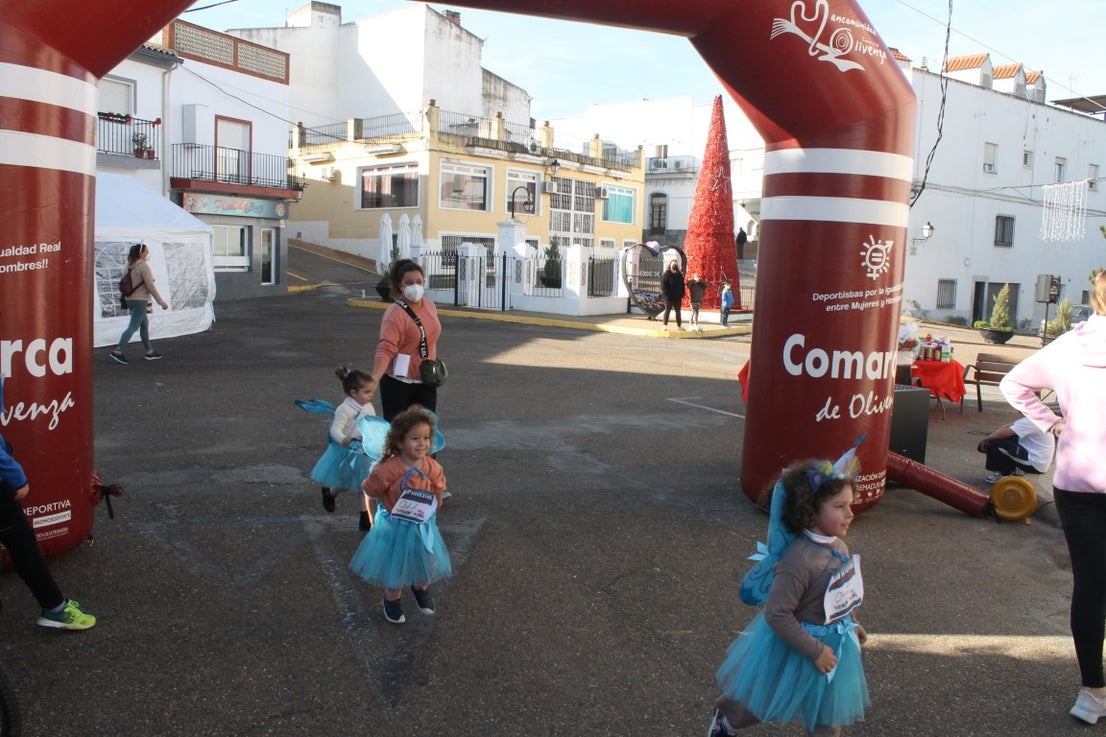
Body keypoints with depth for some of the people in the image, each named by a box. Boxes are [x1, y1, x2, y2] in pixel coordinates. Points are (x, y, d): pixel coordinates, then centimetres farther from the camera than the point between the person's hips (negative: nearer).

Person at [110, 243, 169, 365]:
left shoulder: (131, 266, 10)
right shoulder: (144, 266, -14)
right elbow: (150, 286, -17)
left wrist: (125, 301, 22)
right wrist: (161, 302, -13)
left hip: (131, 299, 9)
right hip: (140, 300, -9)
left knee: (145, 324, 16)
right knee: (133, 327, -8)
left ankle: (149, 351, 21)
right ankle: (118, 351, -12)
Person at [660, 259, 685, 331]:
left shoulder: (679, 275, 11)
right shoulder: (666, 274, -5)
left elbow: (682, 286, 13)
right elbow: (663, 285, -11)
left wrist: (682, 295, 6)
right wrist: (666, 294, -18)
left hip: (678, 297, 5)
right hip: (669, 297, -5)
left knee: (678, 311, 12)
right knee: (667, 310, -1)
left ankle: (679, 325, 20)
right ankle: (665, 325, 3)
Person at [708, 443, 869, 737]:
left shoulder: (838, 547, -7)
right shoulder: (799, 559, -34)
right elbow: (777, 614, -32)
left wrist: (851, 625, 15)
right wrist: (815, 650, -26)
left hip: (833, 644, 7)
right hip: (794, 647, -6)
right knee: (762, 701, 19)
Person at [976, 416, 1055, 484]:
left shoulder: (1029, 421, -23)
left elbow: (1002, 434, -23)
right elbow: (1008, 427, 13)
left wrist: (985, 439, -6)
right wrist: (990, 436, 4)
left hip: (1036, 464, -10)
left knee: (995, 443, -11)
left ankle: (1003, 475, 4)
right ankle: (1015, 468, 18)